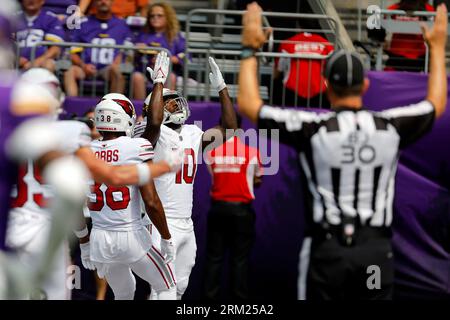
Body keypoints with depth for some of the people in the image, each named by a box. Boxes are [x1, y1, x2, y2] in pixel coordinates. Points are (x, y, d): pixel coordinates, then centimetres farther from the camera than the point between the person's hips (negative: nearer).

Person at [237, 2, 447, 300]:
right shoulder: (391, 127, -2)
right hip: (377, 249, 2)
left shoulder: (312, 129, -9)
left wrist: (250, 49, 12)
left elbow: (249, 104, 1)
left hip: (327, 249, -2)